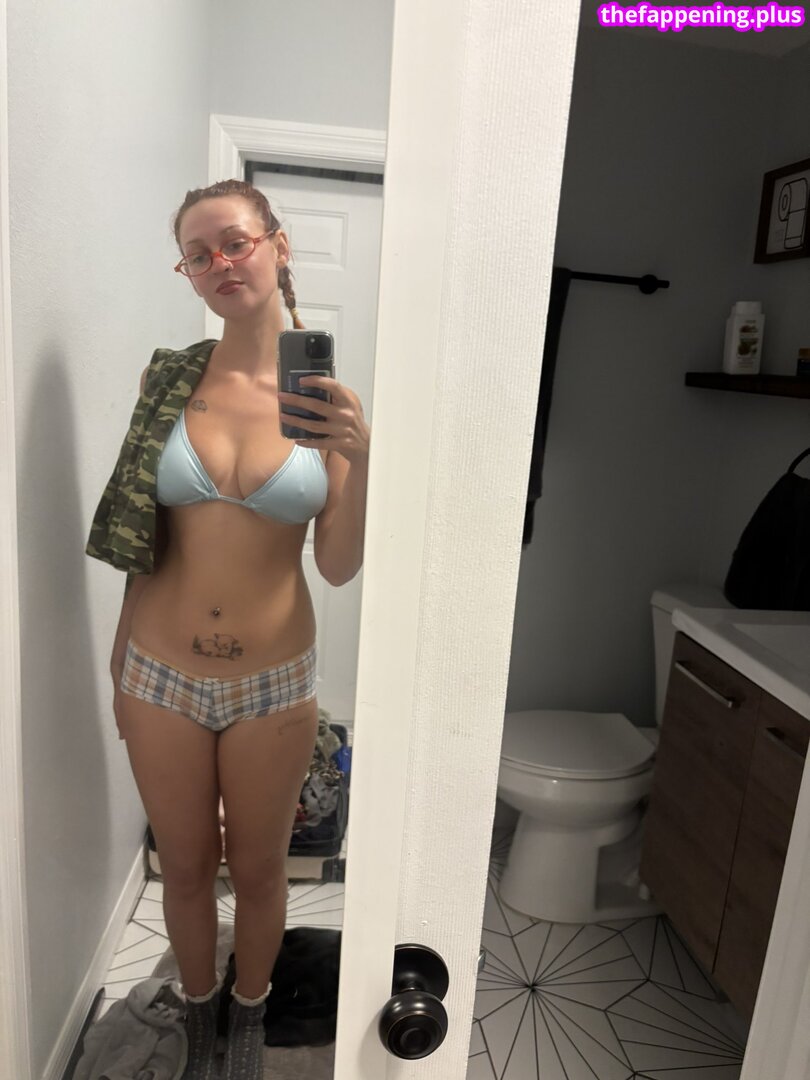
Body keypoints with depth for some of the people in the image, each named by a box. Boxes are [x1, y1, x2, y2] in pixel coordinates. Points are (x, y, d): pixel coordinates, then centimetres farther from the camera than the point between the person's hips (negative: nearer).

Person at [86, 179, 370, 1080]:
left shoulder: (324, 392, -7)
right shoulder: (169, 378, -4)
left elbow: (339, 568, -9)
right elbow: (140, 538, 3)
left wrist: (361, 456, -24)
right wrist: (121, 664, 7)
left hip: (272, 684, -1)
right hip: (162, 676, 1)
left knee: (257, 869, 19)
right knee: (185, 867, 21)